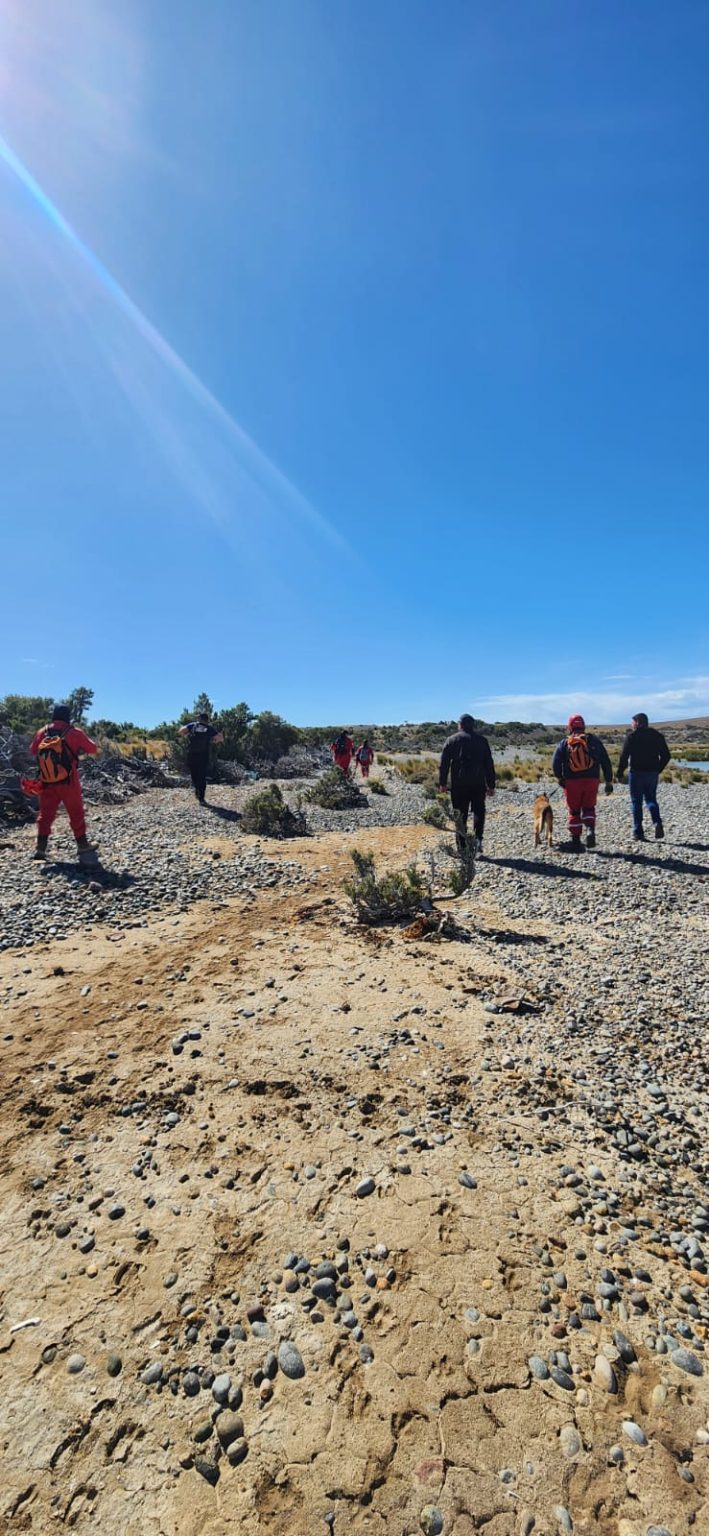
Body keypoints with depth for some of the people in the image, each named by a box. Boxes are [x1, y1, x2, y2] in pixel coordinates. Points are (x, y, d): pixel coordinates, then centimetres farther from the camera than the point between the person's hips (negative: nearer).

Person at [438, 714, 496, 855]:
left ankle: (461, 846, 9)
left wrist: (442, 783, 5)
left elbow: (444, 763, 0)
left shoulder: (452, 740, 4)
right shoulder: (482, 740, 7)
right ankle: (478, 839, -5)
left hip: (458, 784, 0)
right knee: (478, 811, 14)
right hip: (478, 783, 0)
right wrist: (491, 785, 9)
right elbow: (489, 764, 6)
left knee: (460, 814, 7)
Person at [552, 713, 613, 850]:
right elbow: (606, 762, 6)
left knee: (574, 811, 9)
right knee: (589, 808, 17)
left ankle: (576, 841, 11)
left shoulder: (564, 743, 1)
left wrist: (559, 778, 5)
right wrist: (609, 781, 10)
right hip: (591, 781, 1)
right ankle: (590, 830, -8)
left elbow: (555, 763, -9)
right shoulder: (594, 740, 6)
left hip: (571, 782, -1)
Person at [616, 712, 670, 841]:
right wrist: (658, 770, 19)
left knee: (636, 802, 3)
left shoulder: (632, 736, -6)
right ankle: (657, 822, -9)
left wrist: (619, 774, -5)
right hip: (653, 773, 4)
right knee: (651, 799, 17)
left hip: (637, 773, -4)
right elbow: (666, 756, 9)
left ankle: (638, 833, 3)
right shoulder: (657, 735, 8)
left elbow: (624, 756, -12)